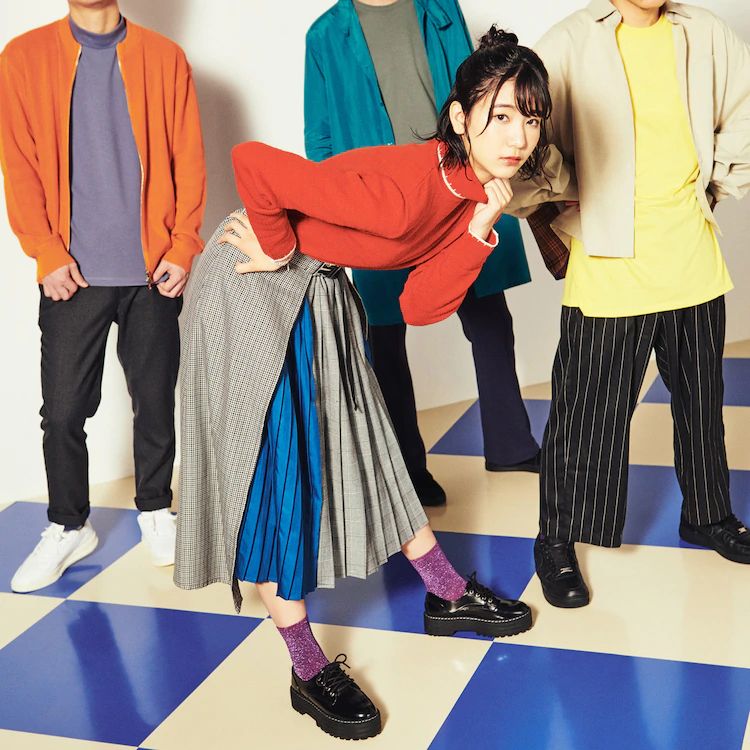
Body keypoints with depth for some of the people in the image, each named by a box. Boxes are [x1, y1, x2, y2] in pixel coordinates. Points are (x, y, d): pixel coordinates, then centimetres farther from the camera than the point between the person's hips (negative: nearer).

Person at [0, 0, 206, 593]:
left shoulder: (164, 58, 5)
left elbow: (189, 161, 3)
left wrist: (183, 248, -5)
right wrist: (48, 254, -8)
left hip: (153, 271, 1)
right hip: (75, 273, 0)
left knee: (155, 400, 10)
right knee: (63, 409, 4)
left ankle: (155, 511, 30)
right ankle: (68, 527, 23)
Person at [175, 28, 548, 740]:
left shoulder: (472, 191, -5)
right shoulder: (404, 188, -33)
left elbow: (420, 307, -5)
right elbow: (251, 161, -36)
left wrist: (480, 228, -16)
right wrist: (278, 248, -19)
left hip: (322, 293, 9)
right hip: (253, 290, -9)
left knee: (363, 443, 18)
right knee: (272, 462, -4)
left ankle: (447, 596, 32)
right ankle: (310, 672, 6)